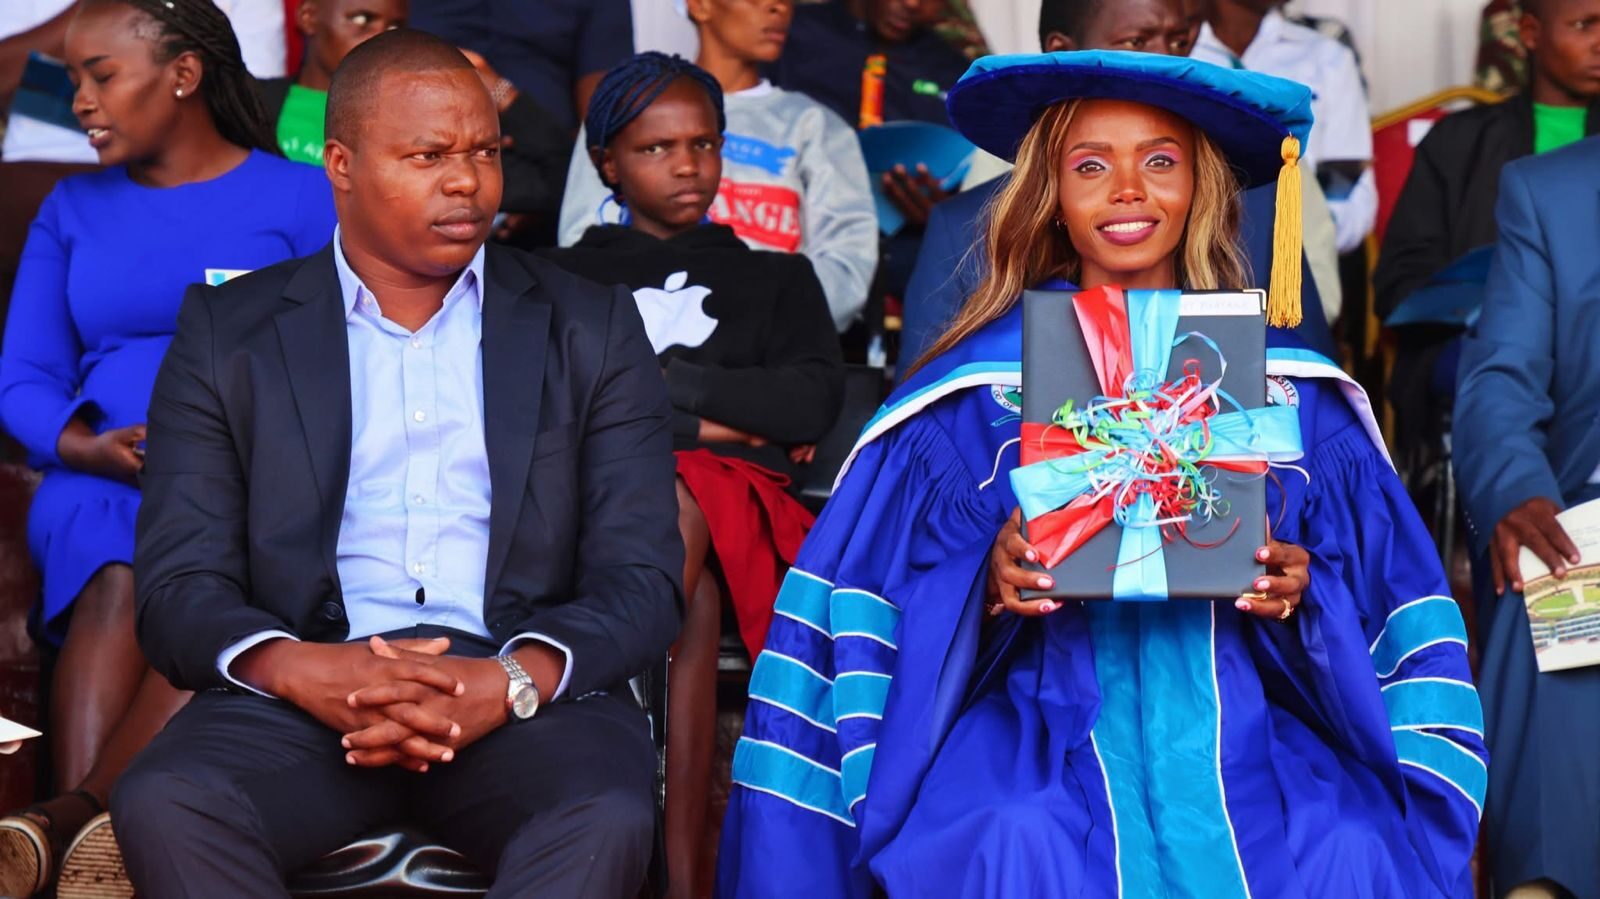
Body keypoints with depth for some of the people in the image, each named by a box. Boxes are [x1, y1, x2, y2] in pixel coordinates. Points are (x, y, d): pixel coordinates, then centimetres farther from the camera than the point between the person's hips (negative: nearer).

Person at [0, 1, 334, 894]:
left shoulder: (302, 198, 10)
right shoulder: (73, 209, 22)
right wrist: (88, 445, -7)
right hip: (106, 480, 2)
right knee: (119, 583, -33)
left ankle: (72, 818, -47)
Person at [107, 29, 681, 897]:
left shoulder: (591, 330, 13)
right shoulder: (228, 333, 12)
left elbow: (641, 580, 6)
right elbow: (177, 586, 5)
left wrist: (511, 682, -16)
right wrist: (301, 669, -18)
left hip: (526, 696, 0)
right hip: (305, 692, 1)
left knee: (607, 819, -34)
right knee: (161, 804, -31)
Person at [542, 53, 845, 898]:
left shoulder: (775, 279, 30)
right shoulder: (564, 278, 27)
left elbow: (815, 401, 9)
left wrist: (655, 379, 4)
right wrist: (702, 417, -1)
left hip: (736, 497, 0)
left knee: (676, 507, -39)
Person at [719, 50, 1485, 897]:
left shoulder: (1288, 386, 11)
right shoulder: (979, 389, 7)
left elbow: (1388, 603, 11)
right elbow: (898, 607, 4)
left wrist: (1304, 591, -10)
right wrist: (987, 585, -16)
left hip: (1247, 735, 1)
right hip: (1040, 727, -1)